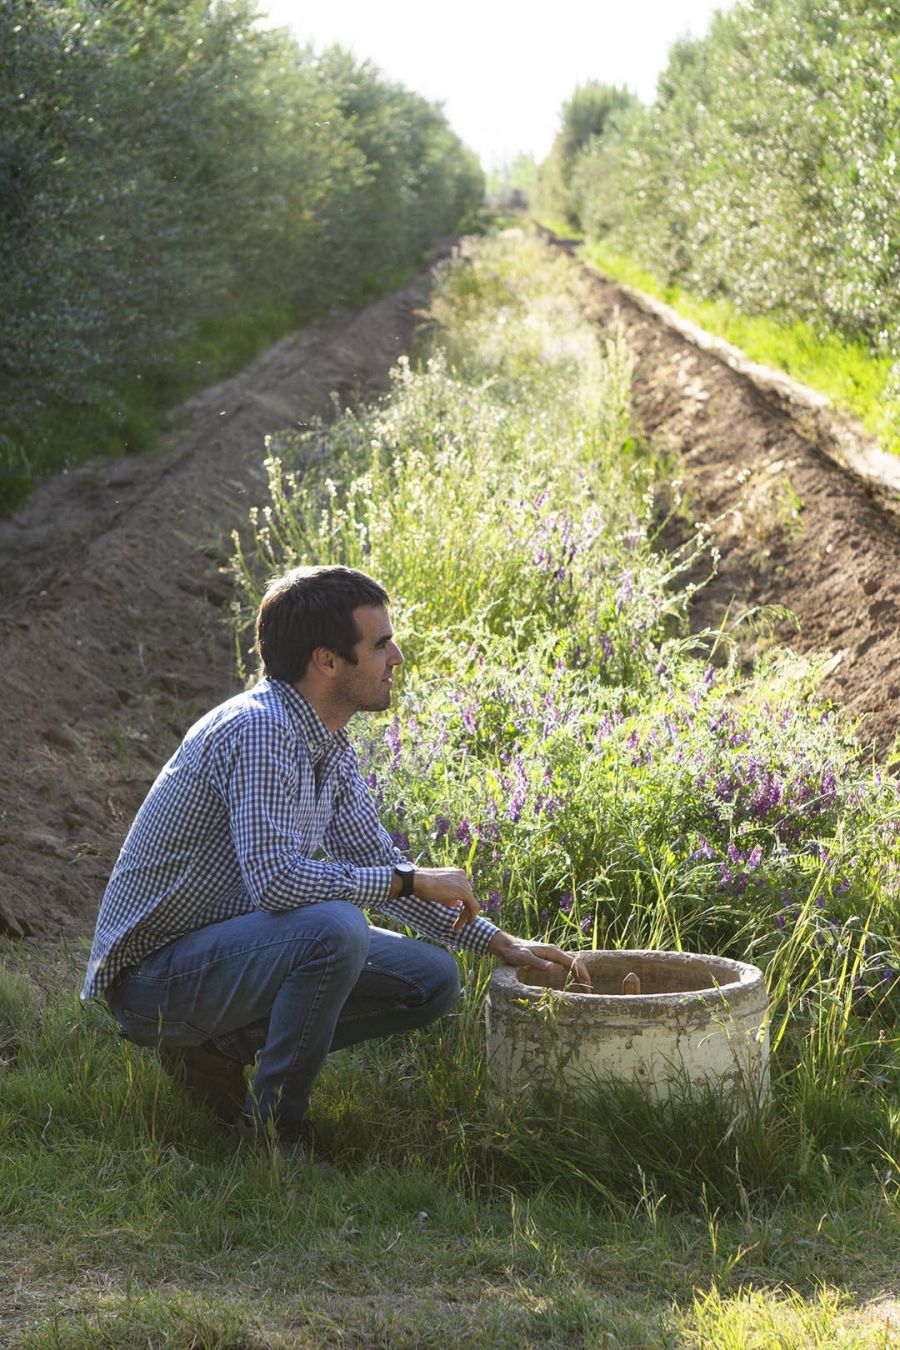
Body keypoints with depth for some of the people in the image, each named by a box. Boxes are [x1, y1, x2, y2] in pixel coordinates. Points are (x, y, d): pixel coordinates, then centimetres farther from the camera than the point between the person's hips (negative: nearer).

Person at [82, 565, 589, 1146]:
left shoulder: (330, 748, 6)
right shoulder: (257, 729, -23)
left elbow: (382, 866, 16)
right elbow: (273, 877, -34)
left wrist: (501, 943, 7)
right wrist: (411, 880, -22)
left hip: (231, 949, 9)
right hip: (153, 973, -9)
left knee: (432, 979, 5)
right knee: (334, 927, -34)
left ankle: (222, 1046, 8)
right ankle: (273, 1130, -14)